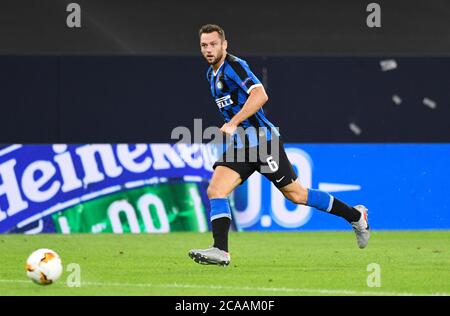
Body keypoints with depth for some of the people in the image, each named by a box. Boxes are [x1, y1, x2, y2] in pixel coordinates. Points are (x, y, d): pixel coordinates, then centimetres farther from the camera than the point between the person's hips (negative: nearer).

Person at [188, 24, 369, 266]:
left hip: (261, 140, -8)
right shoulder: (212, 74, 15)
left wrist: (233, 123, -31)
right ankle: (220, 251, -15)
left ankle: (355, 216, 16)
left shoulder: (234, 66, -13)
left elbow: (260, 95, -27)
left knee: (296, 195, 1)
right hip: (239, 145, 8)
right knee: (215, 191, -11)